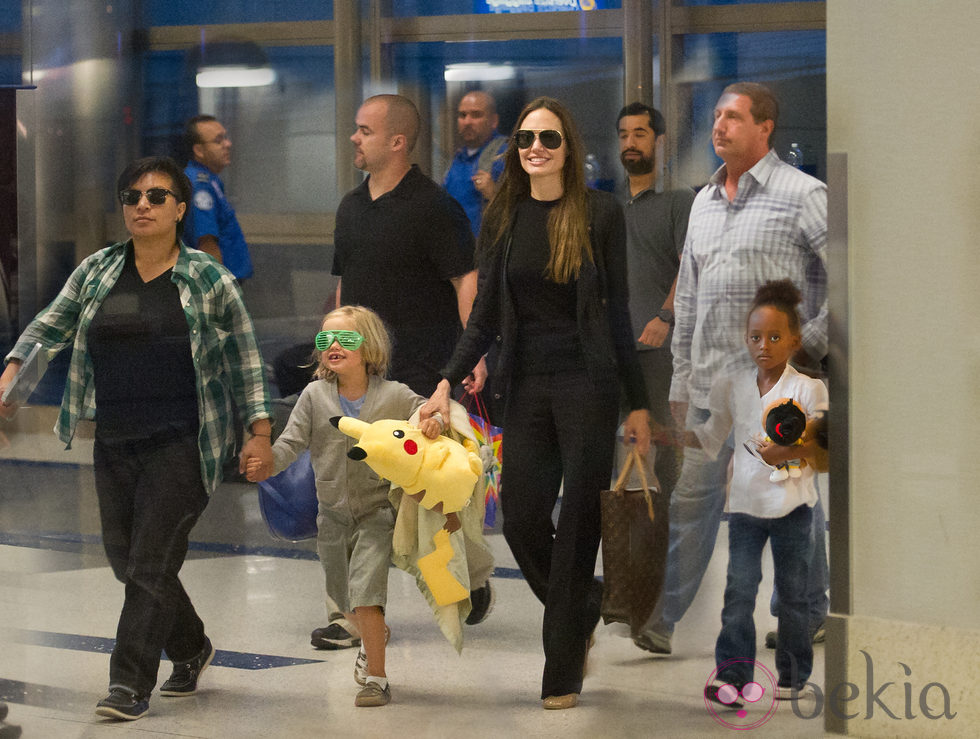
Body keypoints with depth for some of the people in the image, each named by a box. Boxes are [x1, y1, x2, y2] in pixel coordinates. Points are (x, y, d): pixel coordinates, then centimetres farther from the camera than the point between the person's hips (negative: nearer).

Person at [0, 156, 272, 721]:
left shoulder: (208, 280, -2)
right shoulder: (96, 272, 8)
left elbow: (246, 356, 3)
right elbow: (48, 328, 14)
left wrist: (259, 430, -1)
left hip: (180, 442, -5)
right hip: (115, 442, 5)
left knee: (151, 561, -10)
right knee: (124, 557, 11)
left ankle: (131, 684, -6)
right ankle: (191, 648, 33)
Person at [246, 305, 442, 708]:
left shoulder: (394, 396, -7)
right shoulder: (314, 396, -3)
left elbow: (432, 415, 3)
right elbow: (292, 441, -8)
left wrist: (434, 422, -21)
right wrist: (266, 465, -27)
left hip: (377, 510, -4)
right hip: (334, 513, 4)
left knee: (365, 587, -19)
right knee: (343, 598, 18)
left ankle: (375, 677, -11)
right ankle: (372, 637, 51)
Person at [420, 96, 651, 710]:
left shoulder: (600, 212, -3)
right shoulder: (503, 217, 6)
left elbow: (617, 310, -2)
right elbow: (486, 315, 7)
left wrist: (638, 403, -2)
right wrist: (448, 383, -5)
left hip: (587, 383, -3)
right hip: (526, 384, 4)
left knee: (577, 524, -1)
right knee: (521, 521, 0)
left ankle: (563, 676, 7)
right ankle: (584, 609, 30)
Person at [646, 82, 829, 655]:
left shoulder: (803, 195, -6)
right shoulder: (704, 202, 16)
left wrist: (810, 344, -11)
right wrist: (681, 381, 17)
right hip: (711, 386, 6)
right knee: (692, 499, 4)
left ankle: (807, 615, 17)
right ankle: (661, 618, 4)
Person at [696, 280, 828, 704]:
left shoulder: (808, 389, -5)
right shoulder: (732, 387, 6)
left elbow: (824, 444, -8)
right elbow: (709, 439, 17)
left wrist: (789, 453, -24)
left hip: (792, 505, -2)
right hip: (746, 502, 2)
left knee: (792, 591, 7)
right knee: (739, 588, -6)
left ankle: (793, 675, 17)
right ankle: (732, 675, -7)